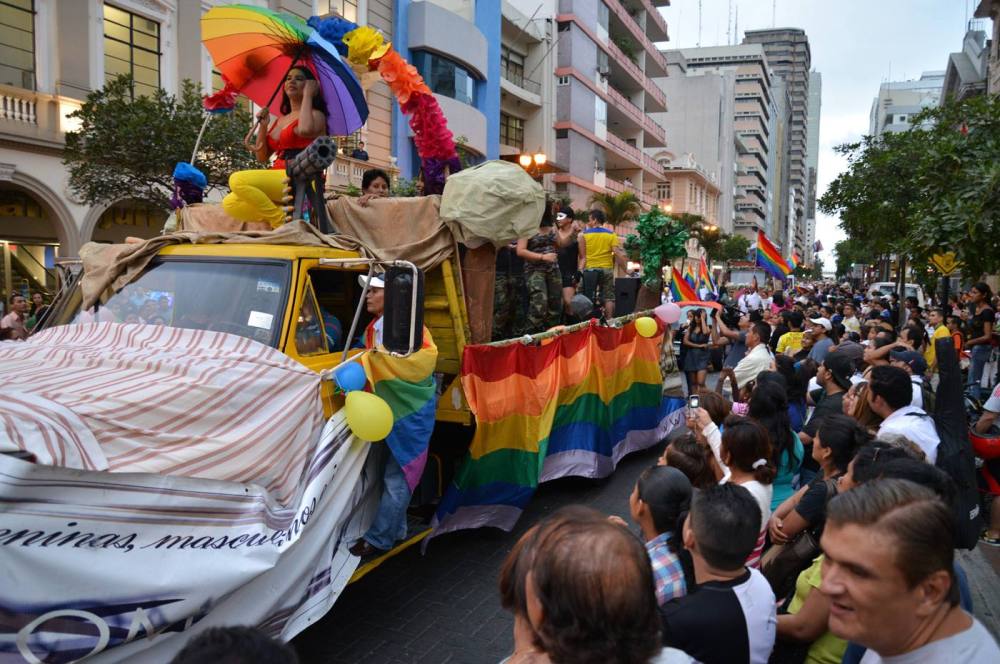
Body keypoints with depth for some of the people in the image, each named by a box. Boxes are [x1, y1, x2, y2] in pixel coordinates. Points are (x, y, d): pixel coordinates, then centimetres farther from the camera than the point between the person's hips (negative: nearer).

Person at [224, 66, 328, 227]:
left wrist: (308, 95, -10)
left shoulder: (315, 114, 3)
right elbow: (262, 157, 20)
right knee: (229, 204, -11)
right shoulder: (280, 120, 24)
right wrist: (263, 126, 6)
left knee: (238, 180, -24)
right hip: (278, 180, 8)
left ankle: (282, 221, -15)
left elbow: (305, 130, -24)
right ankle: (285, 213, -12)